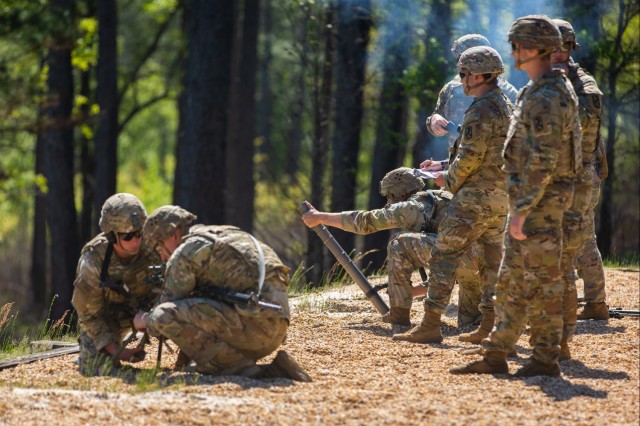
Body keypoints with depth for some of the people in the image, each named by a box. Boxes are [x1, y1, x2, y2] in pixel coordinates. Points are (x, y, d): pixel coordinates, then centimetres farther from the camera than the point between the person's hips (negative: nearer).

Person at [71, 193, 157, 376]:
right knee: (101, 368, -20)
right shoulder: (92, 263, -31)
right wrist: (118, 352, -32)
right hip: (105, 317, -2)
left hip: (143, 305, 2)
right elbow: (89, 316, -21)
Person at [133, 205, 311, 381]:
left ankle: (241, 369, -16)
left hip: (252, 320, -9)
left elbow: (167, 315, 4)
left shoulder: (184, 253, 1)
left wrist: (144, 320, 26)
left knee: (164, 316, -15)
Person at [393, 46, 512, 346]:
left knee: (444, 255, -6)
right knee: (492, 257, 10)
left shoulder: (481, 110, -15)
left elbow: (471, 157, -20)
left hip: (476, 196, -10)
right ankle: (491, 325, 8)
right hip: (501, 197, 10)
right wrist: (444, 166, 19)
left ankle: (430, 325, -8)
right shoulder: (506, 107, 16)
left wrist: (449, 179, -3)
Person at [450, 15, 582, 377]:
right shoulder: (539, 92, 15)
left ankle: (546, 360, 1)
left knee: (542, 283, -4)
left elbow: (542, 160, -23)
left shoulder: (546, 98, -19)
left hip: (539, 202, -11)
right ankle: (496, 356, 16)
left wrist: (521, 211, -22)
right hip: (531, 202, 11)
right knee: (512, 282, 12)